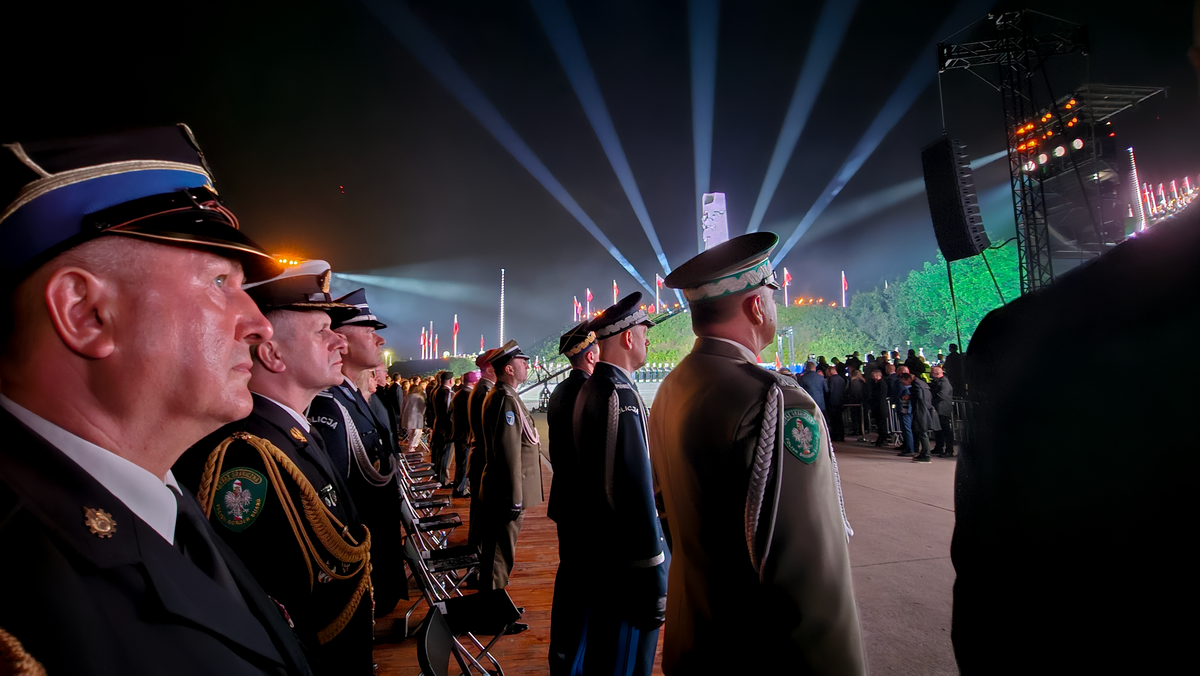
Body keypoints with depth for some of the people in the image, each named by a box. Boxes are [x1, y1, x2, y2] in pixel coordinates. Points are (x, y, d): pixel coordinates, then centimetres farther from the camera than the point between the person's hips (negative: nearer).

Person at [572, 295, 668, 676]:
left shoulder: (592, 388, 9)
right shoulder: (619, 394, -23)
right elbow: (633, 492, -28)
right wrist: (653, 580, -24)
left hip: (598, 548, 10)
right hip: (624, 558, -10)